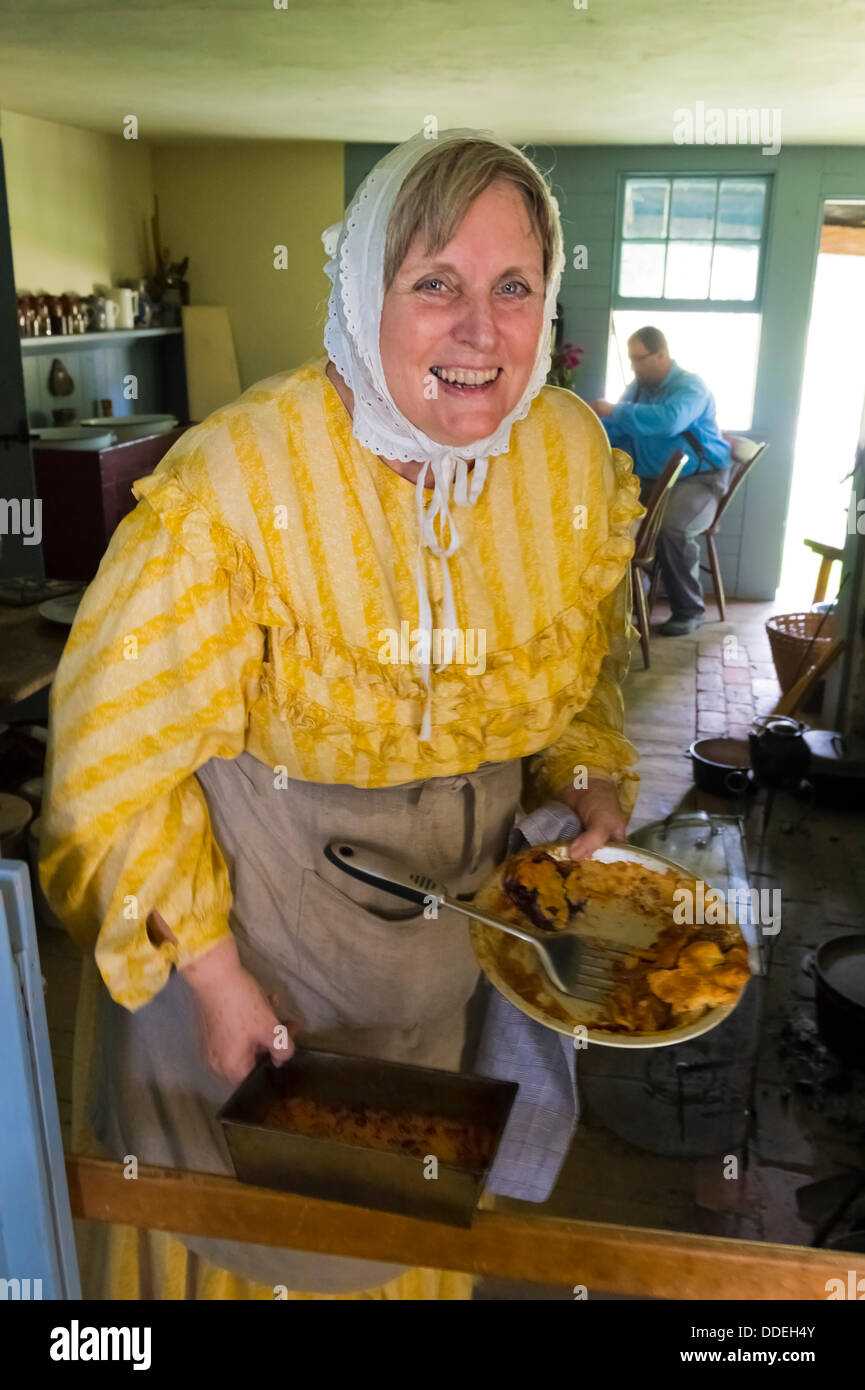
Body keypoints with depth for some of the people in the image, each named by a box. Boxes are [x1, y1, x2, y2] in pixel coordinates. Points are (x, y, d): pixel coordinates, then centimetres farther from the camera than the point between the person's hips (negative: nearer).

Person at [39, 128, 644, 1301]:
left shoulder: (576, 455, -12)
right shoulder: (235, 480, -29)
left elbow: (588, 671, 5)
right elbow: (117, 756, -20)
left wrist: (597, 796, -13)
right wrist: (212, 973, -16)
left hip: (456, 899, 4)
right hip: (249, 901, -4)